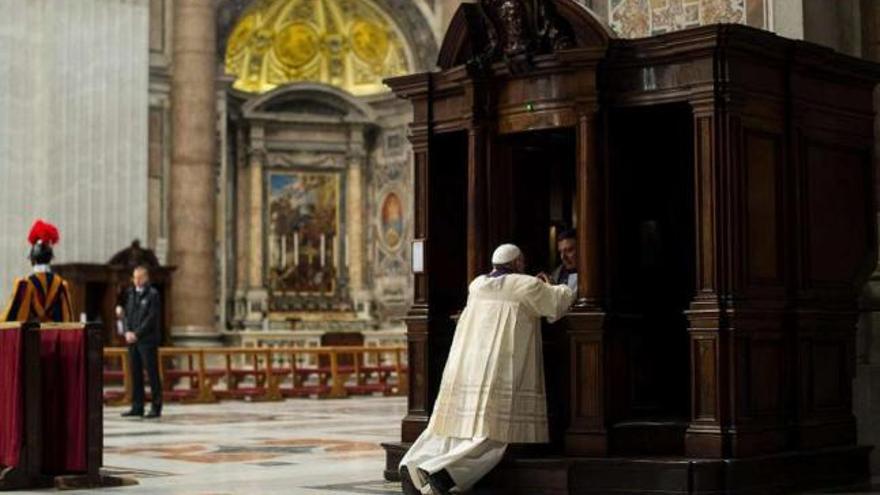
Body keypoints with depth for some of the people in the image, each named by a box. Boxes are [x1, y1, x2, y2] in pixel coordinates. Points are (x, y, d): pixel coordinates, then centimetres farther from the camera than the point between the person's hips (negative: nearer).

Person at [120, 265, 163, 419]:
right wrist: (127, 332, -3)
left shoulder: (153, 294, -4)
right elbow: (125, 313, 13)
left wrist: (137, 334, -14)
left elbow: (152, 317, -11)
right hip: (132, 339, 6)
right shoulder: (130, 293, 15)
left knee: (152, 373, -4)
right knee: (135, 373, 8)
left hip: (147, 339, -6)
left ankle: (156, 407, 0)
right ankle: (137, 406, 13)